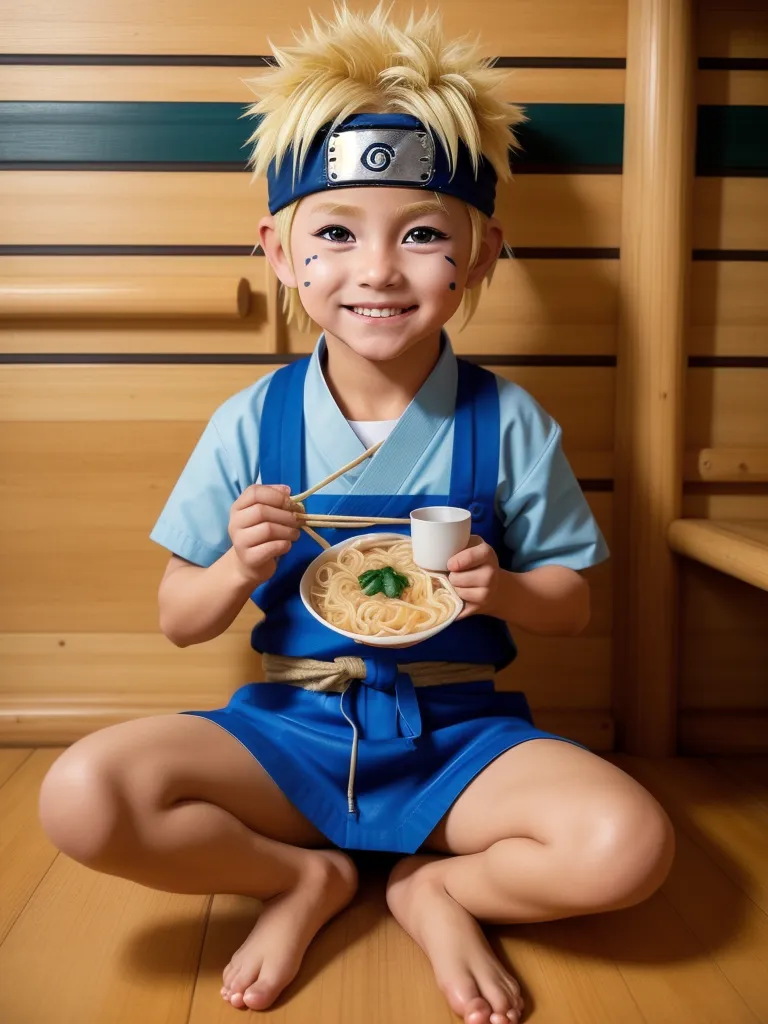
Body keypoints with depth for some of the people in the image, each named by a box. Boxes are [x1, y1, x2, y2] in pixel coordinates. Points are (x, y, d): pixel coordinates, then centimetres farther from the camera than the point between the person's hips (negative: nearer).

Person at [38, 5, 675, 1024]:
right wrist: (241, 568, -21)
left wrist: (500, 589, -21)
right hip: (291, 729, 1)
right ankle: (307, 876, 3)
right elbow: (179, 622, 1)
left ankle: (435, 887, 4)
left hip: (460, 733, 0)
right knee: (82, 796, -22)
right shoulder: (251, 423, -6)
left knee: (629, 846, -25)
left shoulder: (505, 422, -7)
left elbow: (573, 601, 1)